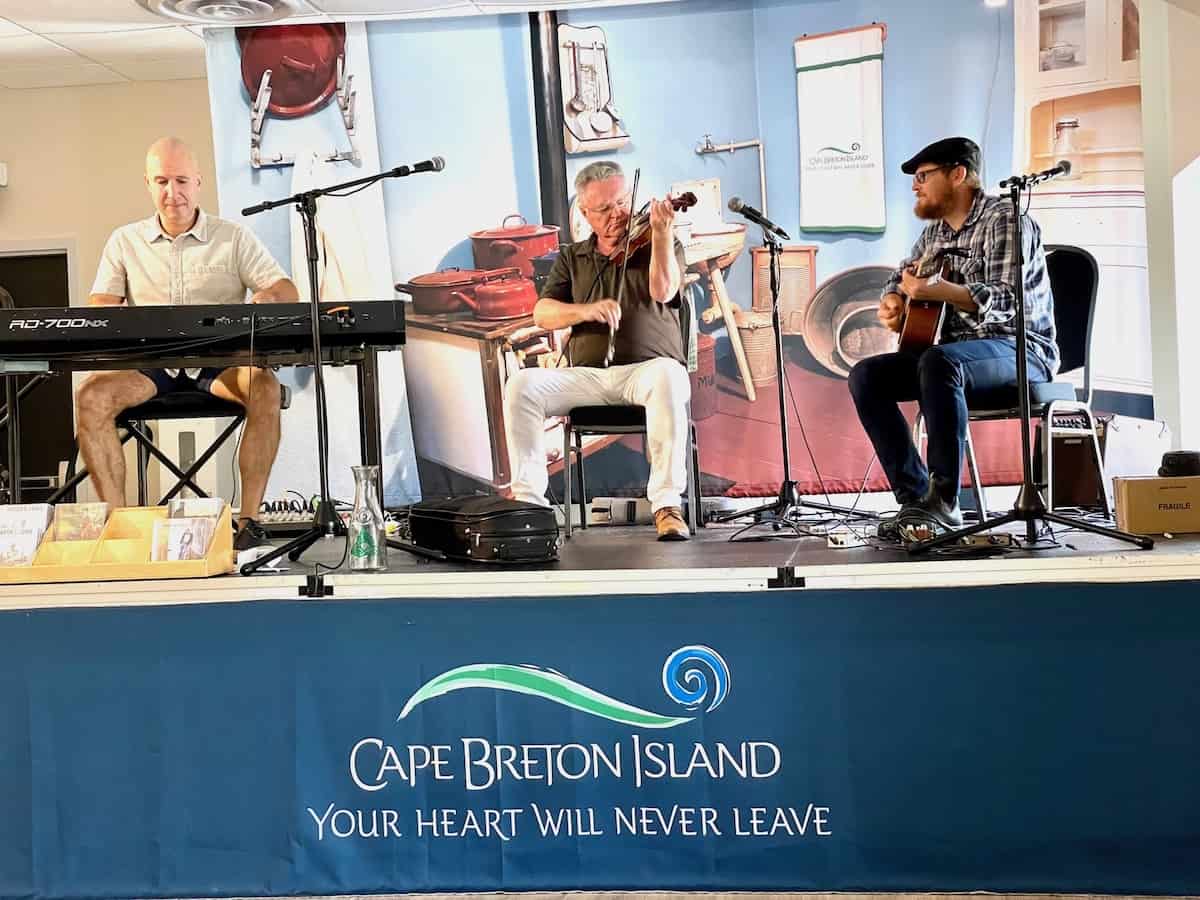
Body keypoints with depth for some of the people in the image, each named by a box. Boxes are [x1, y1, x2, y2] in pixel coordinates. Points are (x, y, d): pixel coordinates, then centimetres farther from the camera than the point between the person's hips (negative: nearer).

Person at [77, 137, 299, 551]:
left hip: (219, 359, -1)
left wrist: (269, 297, -27)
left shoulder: (233, 237, 9)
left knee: (264, 386, -34)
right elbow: (99, 304, 6)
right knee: (91, 395, -28)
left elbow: (286, 289, 0)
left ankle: (249, 518, -30)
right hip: (149, 360, 2)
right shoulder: (125, 241, 14)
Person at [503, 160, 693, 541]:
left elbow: (663, 291, -11)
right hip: (587, 375, 3)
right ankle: (529, 498, -19)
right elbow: (542, 315, 5)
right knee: (521, 385, -23)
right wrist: (586, 311, -13)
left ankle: (667, 503, -36)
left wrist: (662, 231, -22)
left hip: (647, 368, -2)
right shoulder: (572, 257, 19)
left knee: (668, 376, -38)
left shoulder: (660, 246, 12)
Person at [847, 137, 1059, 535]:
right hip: (955, 348, 8)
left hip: (1019, 348, -8)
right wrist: (892, 300, 6)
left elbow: (1005, 300, -22)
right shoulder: (936, 230, 15)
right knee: (865, 376, -10)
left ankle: (944, 501, -34)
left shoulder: (1004, 220, -10)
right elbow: (902, 275, 31)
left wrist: (939, 290, -37)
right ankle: (914, 497, -16)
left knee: (938, 363, -39)